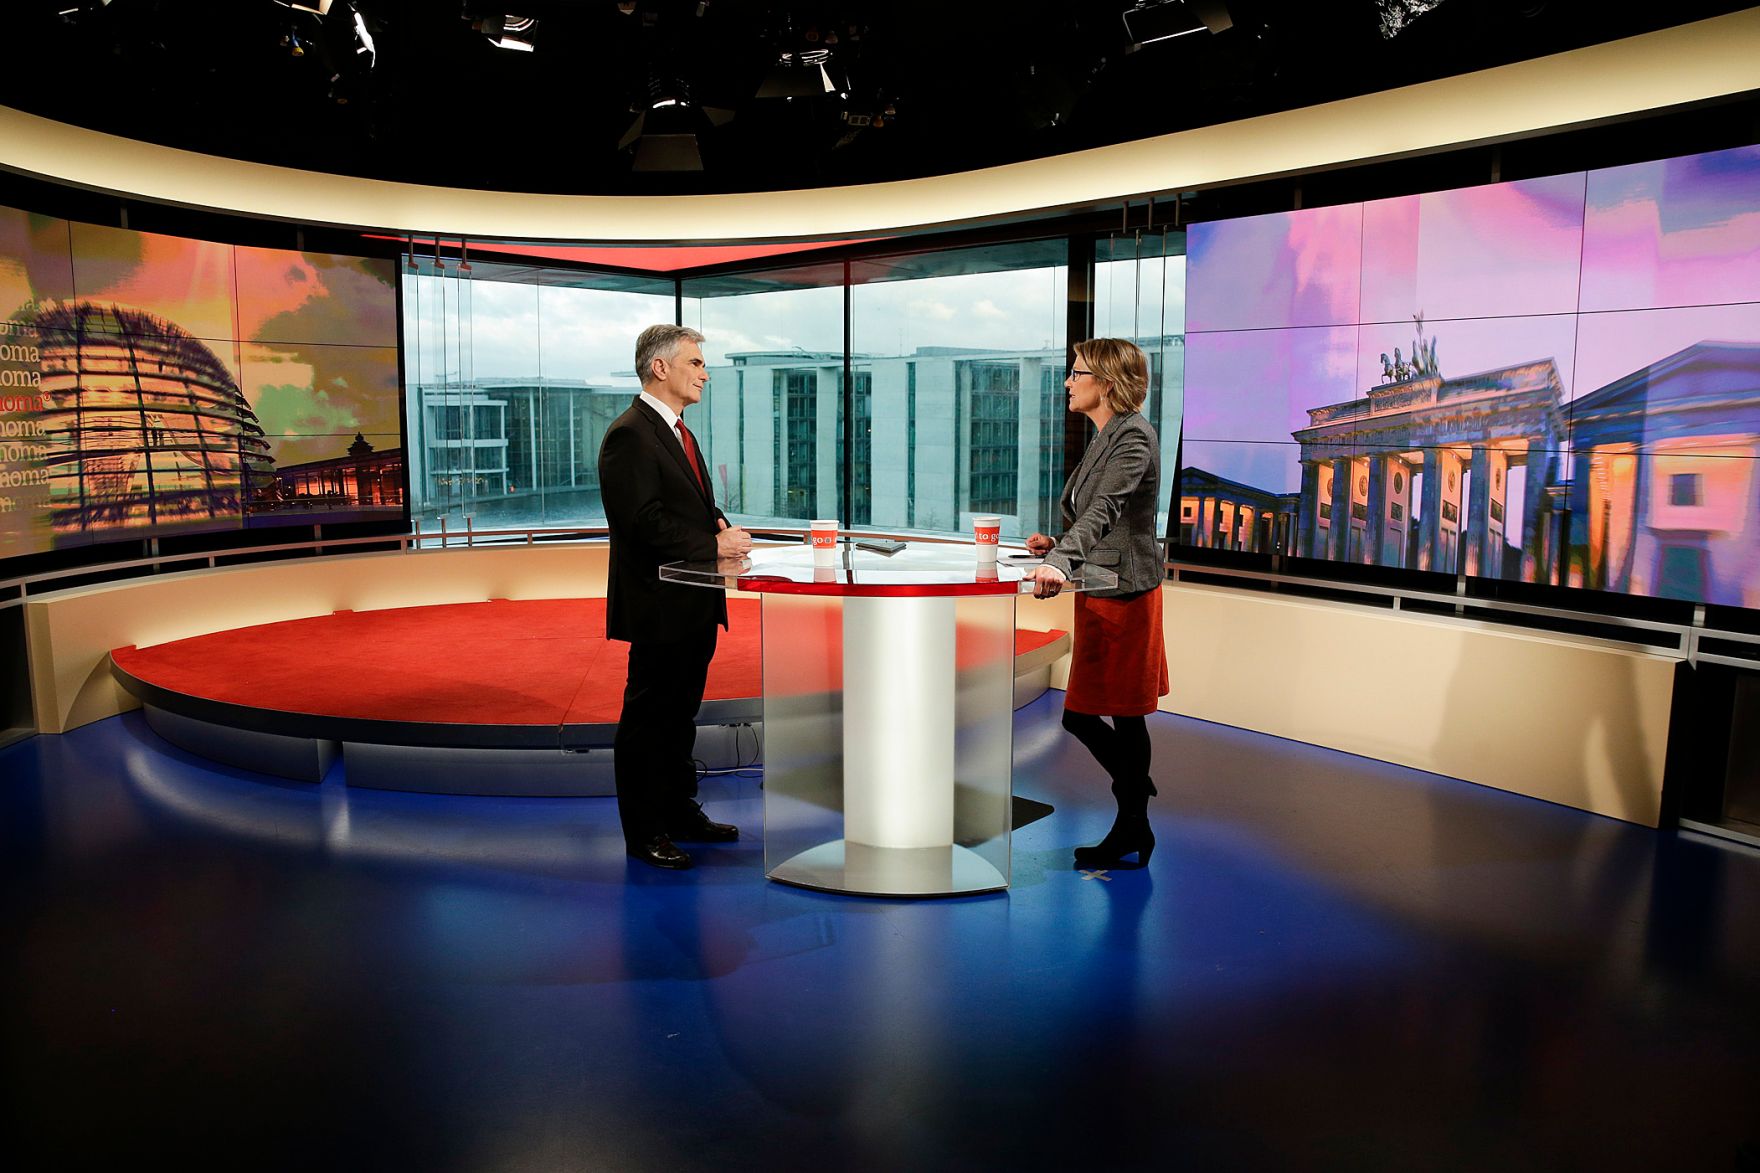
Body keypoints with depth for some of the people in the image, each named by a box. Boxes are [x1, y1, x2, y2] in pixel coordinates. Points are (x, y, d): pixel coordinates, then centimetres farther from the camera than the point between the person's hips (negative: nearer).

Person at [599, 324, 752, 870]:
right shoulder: (629, 435, -15)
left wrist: (723, 526, 3)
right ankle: (644, 833, 11)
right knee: (648, 717, 1)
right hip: (658, 606, -10)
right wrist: (714, 544, -18)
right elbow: (645, 521, -22)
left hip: (695, 605, 10)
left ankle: (680, 813, 30)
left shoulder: (678, 432, 17)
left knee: (681, 713, 18)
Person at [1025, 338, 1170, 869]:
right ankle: (1135, 800, 30)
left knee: (1125, 715, 1)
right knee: (1080, 715, 13)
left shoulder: (1134, 437, -15)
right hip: (1100, 595, 9)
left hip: (1123, 595, -9)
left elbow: (1105, 510, -32)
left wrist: (1061, 562, -45)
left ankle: (1131, 832, 16)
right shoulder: (1105, 437, 15)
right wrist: (1058, 544, 7)